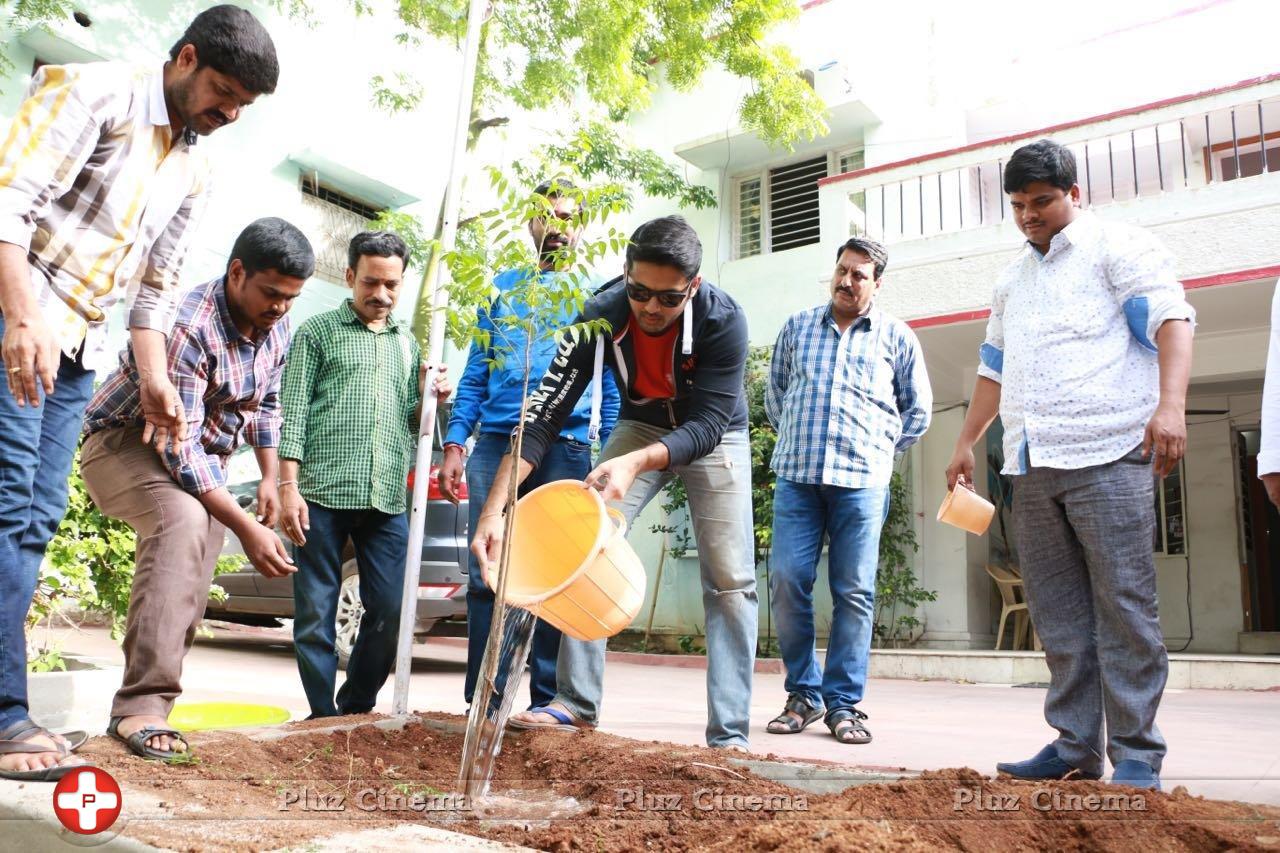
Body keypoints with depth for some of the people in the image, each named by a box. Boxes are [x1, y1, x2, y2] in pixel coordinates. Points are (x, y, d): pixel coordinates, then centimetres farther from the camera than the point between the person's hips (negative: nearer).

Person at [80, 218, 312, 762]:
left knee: (189, 595, 4)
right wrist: (246, 528, -38)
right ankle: (142, 705, -38)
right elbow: (178, 447, -34)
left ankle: (138, 711, 20)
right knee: (183, 520, -36)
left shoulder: (277, 325, -5)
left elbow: (266, 403, 13)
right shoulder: (188, 326, -31)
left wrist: (270, 478, 4)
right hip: (127, 443, -8)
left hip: (202, 460, 8)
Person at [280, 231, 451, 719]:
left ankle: (357, 711, 18)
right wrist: (288, 486, -9)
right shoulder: (318, 332, 7)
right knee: (315, 613, 0)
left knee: (391, 610, 2)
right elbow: (293, 413, 1)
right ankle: (324, 718, 12)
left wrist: (427, 399, 2)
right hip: (323, 494, -4)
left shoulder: (407, 343, 20)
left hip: (387, 499, 4)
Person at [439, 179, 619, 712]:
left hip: (566, 447, -1)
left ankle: (548, 701, 8)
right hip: (495, 445, 2)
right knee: (486, 578, 0)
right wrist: (454, 443, 4)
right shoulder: (502, 288, 18)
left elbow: (610, 388, 9)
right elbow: (475, 374, 15)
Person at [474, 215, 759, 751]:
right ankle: (576, 703, -3)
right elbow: (544, 415, -29)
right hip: (640, 425, 2)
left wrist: (636, 463, -53)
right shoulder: (601, 317, -27)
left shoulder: (724, 319, -32)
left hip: (714, 436, -2)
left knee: (731, 581, -9)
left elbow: (707, 425, -34)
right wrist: (494, 509, -38)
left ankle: (729, 735, -4)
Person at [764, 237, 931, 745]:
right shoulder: (797, 328, 15)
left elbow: (917, 409, 17)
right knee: (787, 583, -4)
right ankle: (803, 693, 10)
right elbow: (774, 393, 23)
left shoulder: (896, 337, 10)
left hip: (862, 480, -1)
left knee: (854, 593, -2)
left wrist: (882, 450, 11)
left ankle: (845, 702, 7)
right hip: (796, 475, 2)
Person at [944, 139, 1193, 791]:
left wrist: (1170, 404, -24)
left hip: (1107, 455, -6)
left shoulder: (1116, 247, 3)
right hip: (1032, 467, 7)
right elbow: (994, 367, 29)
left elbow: (1171, 318, -9)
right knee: (1058, 614, 6)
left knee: (1122, 606, -6)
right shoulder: (1012, 279, 23)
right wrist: (966, 442, 25)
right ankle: (1076, 746, 12)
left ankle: (1136, 754, 1)